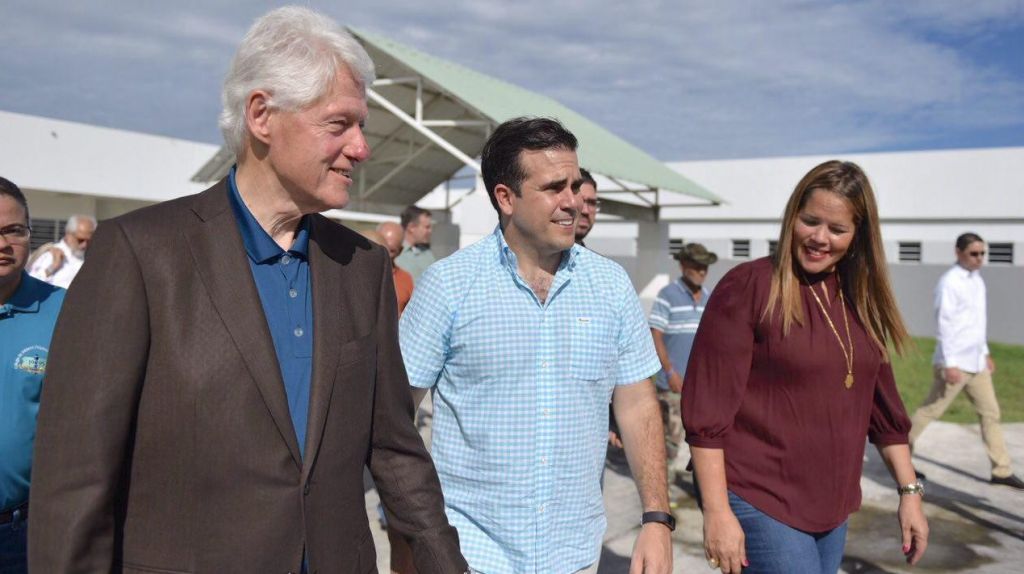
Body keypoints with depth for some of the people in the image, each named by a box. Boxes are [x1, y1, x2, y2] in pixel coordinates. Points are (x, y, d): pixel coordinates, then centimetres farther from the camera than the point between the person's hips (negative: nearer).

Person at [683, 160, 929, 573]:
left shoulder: (860, 300, 7)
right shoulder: (748, 287, -13)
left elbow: (881, 404, 15)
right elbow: (707, 409, -15)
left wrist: (909, 491, 14)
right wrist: (716, 512, -17)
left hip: (832, 506, 7)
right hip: (760, 503, -6)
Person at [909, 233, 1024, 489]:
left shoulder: (977, 280, 11)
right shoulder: (949, 282, -15)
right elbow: (945, 324, -18)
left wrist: (986, 353, 19)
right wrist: (949, 363, -20)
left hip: (976, 361, 8)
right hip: (955, 362, -8)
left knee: (990, 413, 8)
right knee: (930, 411, 1)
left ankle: (1002, 470, 15)